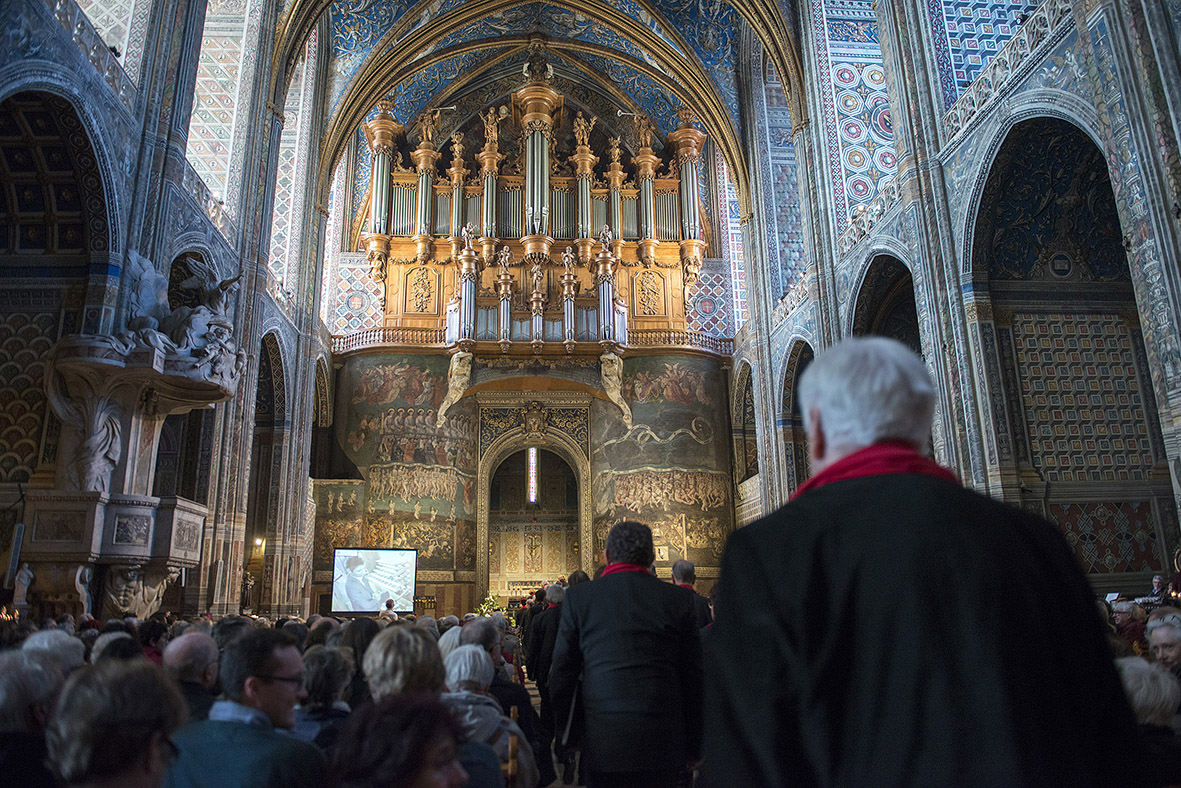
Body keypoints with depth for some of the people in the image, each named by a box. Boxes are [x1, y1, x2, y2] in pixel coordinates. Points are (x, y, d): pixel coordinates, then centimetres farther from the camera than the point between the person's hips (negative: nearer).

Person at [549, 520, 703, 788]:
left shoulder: (578, 597, -2)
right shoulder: (678, 599, 0)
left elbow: (562, 673, 1)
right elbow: (693, 677, 4)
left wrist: (563, 737, 13)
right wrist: (693, 745, 13)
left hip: (603, 743, -1)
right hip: (663, 745, 1)